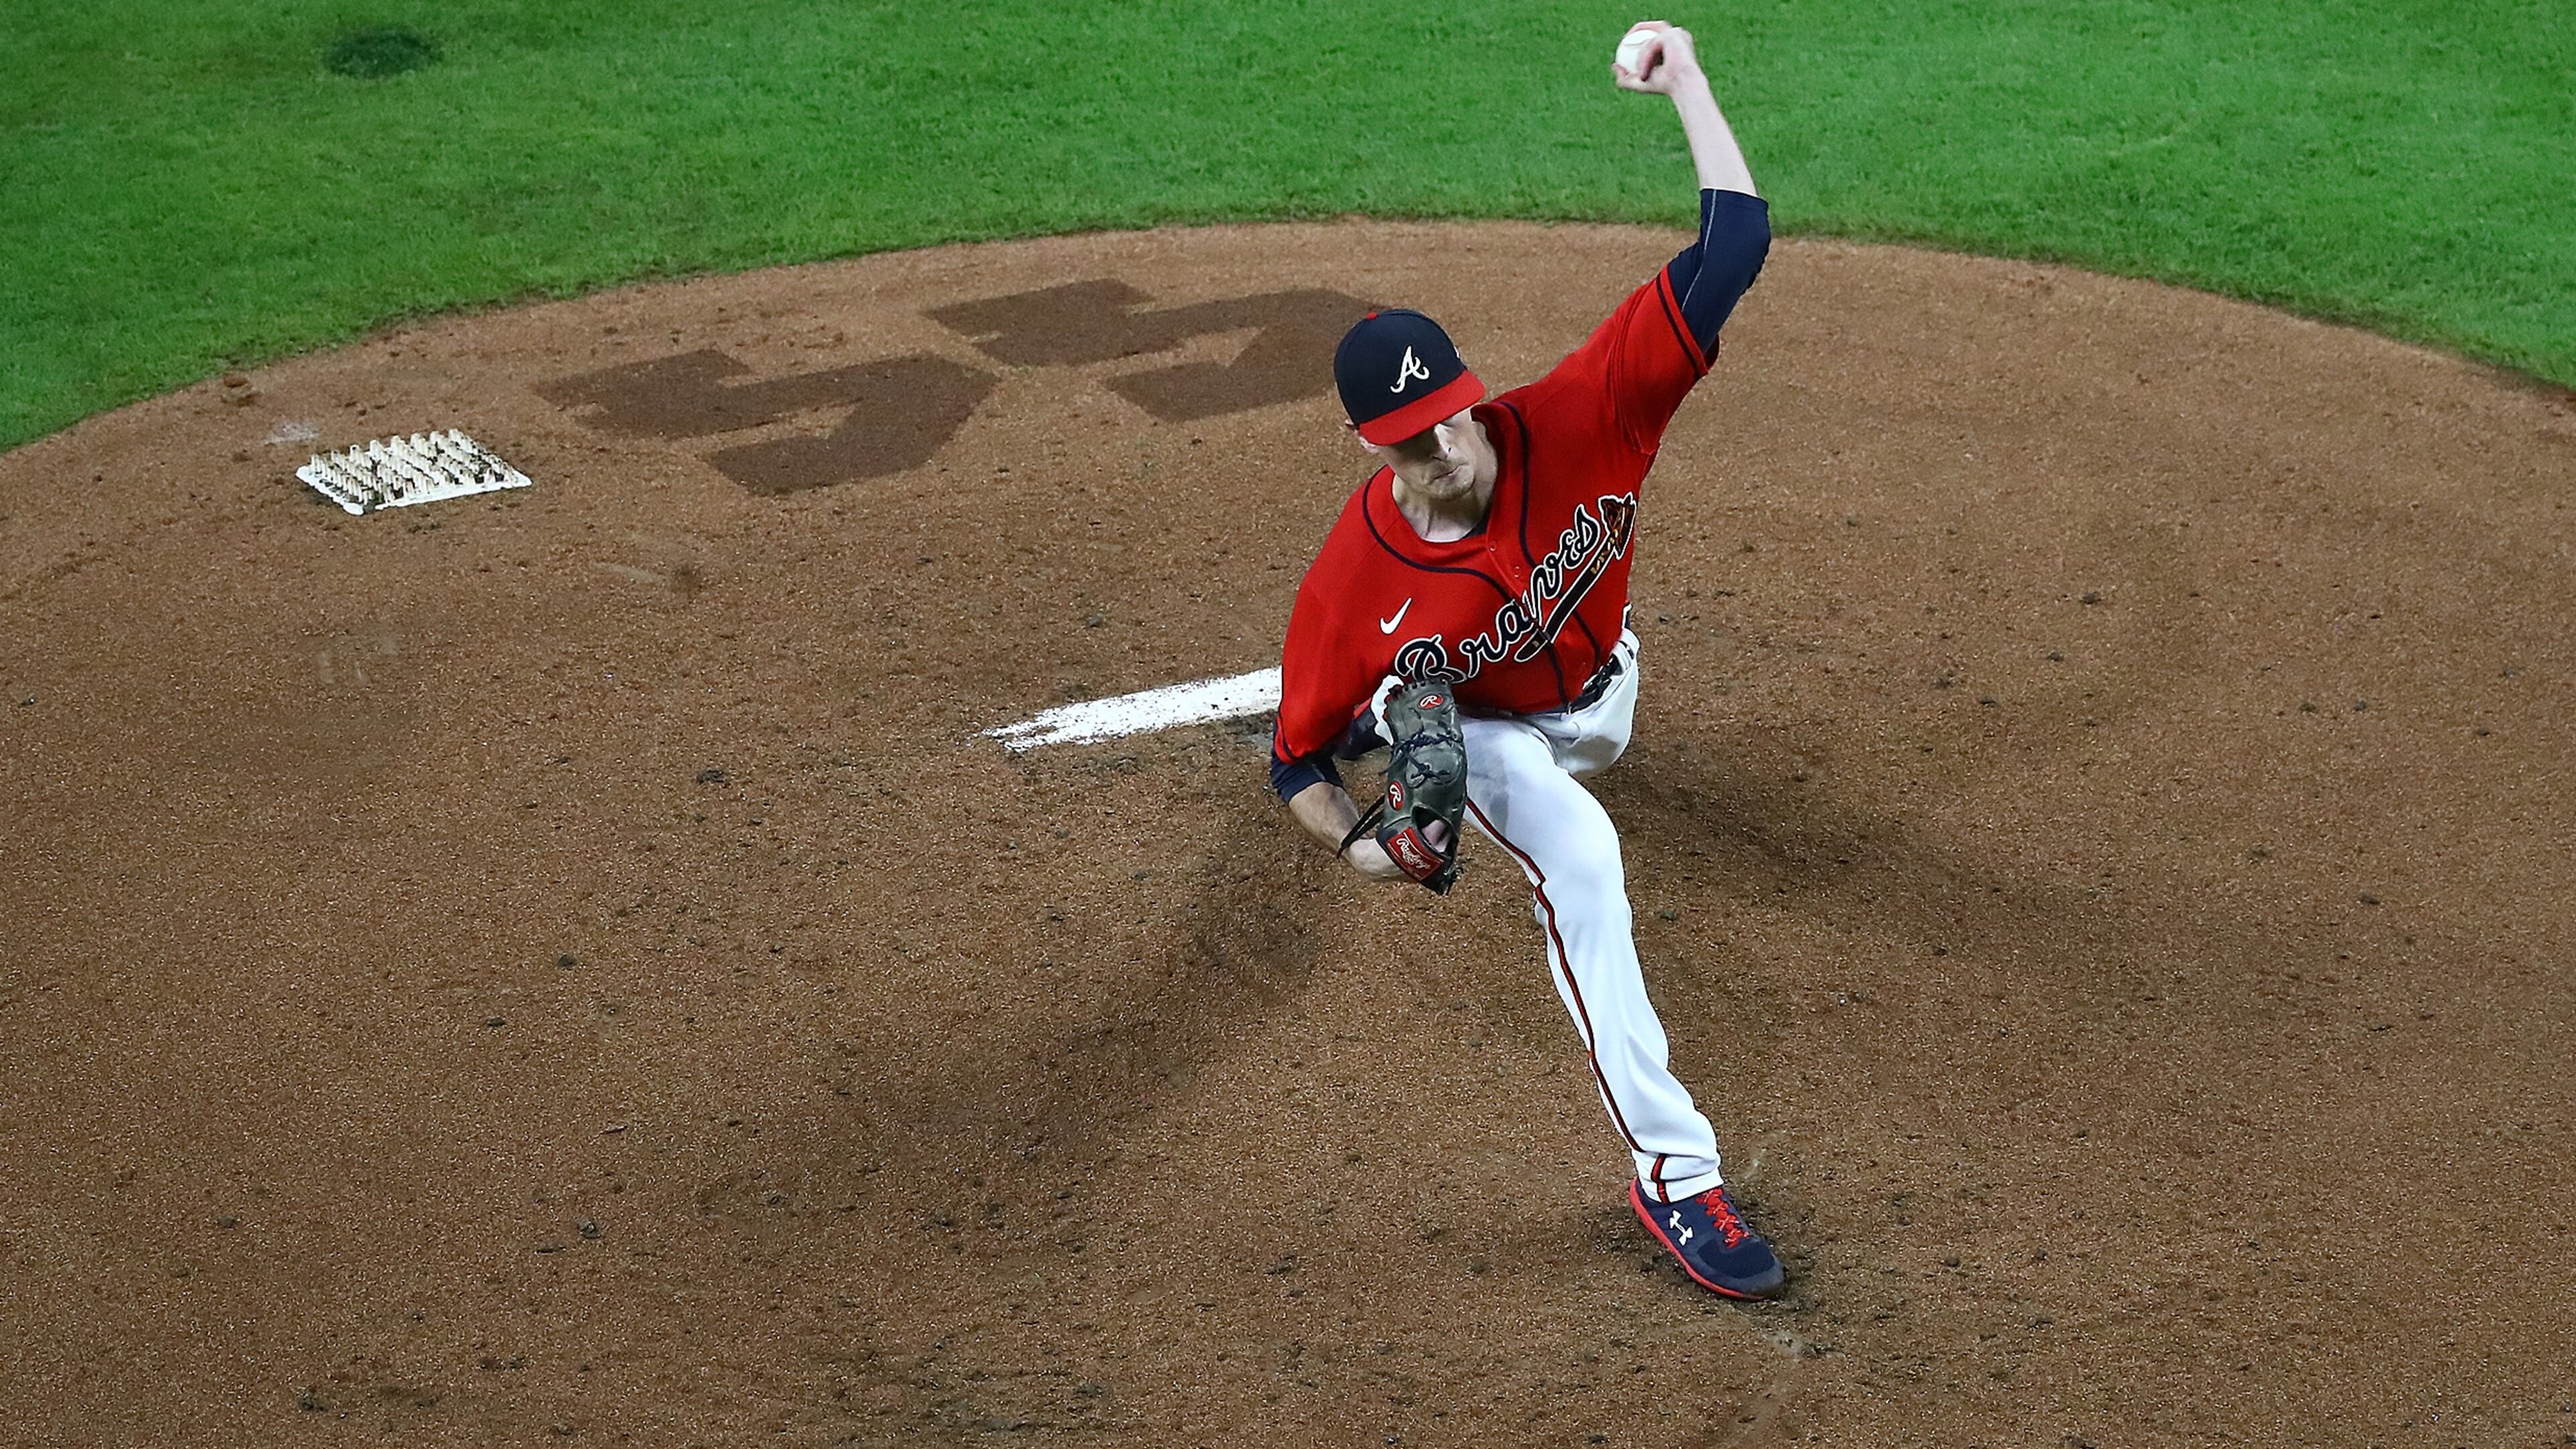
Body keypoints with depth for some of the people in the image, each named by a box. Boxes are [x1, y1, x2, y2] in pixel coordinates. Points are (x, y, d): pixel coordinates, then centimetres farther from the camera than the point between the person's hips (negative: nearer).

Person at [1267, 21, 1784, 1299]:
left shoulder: (1573, 426, -38)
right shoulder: (1353, 583, -37)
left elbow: (1729, 253, -43)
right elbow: (1297, 757, -23)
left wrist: (1684, 81, -47)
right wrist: (1353, 837, -41)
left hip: (1592, 689, 4)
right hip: (1471, 725, -4)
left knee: (1577, 764, 37)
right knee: (1582, 868, -30)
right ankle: (1673, 1169, -25)